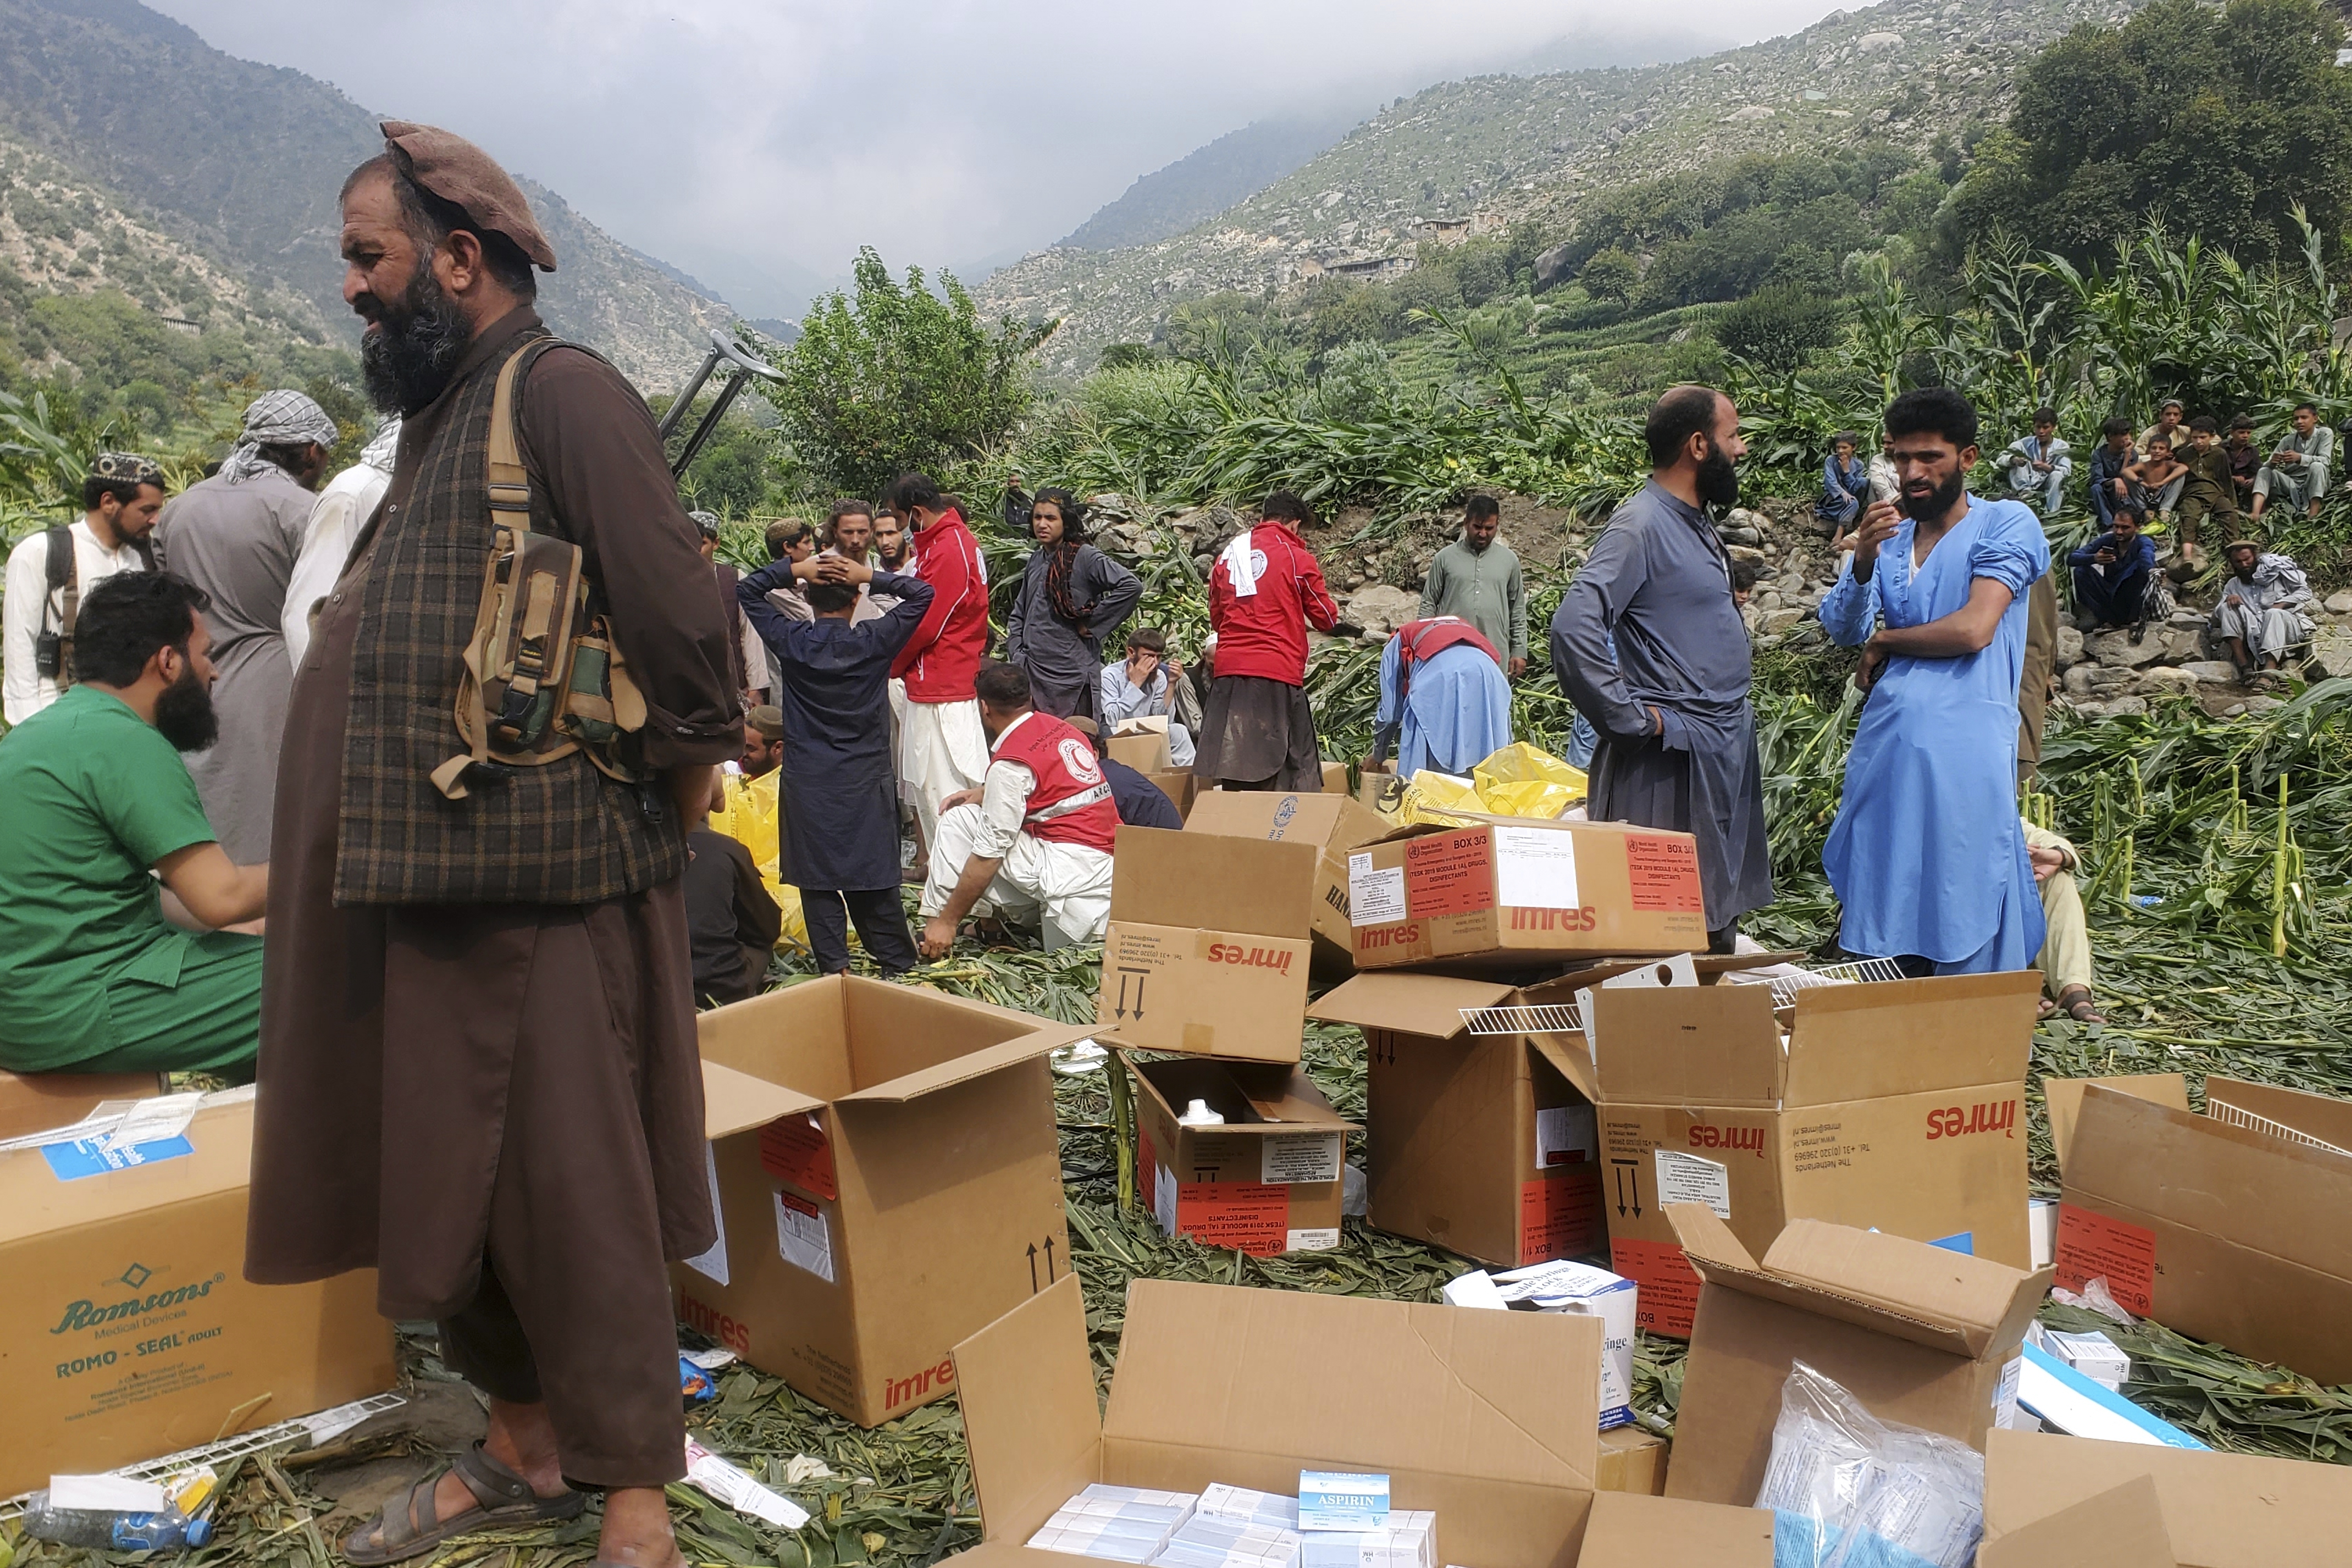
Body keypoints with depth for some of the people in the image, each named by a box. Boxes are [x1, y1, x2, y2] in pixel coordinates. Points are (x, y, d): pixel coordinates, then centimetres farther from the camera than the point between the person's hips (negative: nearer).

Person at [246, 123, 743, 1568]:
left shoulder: (559, 392, -13)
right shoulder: (443, 411, 15)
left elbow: (682, 614, -21)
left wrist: (679, 793, -10)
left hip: (542, 886, -9)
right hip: (424, 881, 9)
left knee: (573, 1190, 1)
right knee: (448, 1177, 17)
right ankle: (524, 1450, 35)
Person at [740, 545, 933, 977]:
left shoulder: (792, 642, -3)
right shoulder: (873, 642, -5)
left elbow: (748, 591, 10)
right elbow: (923, 593, 3)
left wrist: (795, 567, 1)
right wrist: (871, 576, -4)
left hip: (808, 783, 0)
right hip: (866, 781, 0)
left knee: (818, 879, 5)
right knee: (874, 879, 6)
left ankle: (834, 969, 5)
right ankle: (899, 966, 13)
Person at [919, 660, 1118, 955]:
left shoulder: (1010, 762, -11)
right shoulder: (1057, 727, 12)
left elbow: (988, 853, -10)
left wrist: (948, 921, -3)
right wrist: (985, 795, 20)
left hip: (1072, 867, -8)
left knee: (958, 820, -1)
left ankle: (936, 923, 2)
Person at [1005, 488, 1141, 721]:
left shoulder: (1085, 557, -7)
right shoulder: (1036, 560, 14)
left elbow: (1131, 586, -19)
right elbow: (1019, 613, 21)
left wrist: (1092, 623, -14)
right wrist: (1017, 654, 6)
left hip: (1071, 675, -6)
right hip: (1033, 672, 6)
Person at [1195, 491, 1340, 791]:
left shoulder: (1227, 555, 13)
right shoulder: (1298, 557, 1)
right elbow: (1326, 619, 8)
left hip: (1229, 669, 4)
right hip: (1278, 674, -4)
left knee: (1235, 769, 5)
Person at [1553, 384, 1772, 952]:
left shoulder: (1696, 523, 15)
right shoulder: (1641, 525, -15)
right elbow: (1574, 627, -28)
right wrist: (1630, 718, -22)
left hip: (1727, 749, 10)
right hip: (1673, 756, -10)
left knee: (1719, 914, 15)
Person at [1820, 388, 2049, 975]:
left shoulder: (2007, 524, 2)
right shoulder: (1889, 536, 17)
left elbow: (1973, 629, -11)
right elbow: (1841, 630, 6)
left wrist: (1883, 642, 3)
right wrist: (1864, 561, -11)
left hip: (1965, 748, -5)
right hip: (1886, 743, 5)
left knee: (1965, 914, -2)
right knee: (1885, 901, 8)